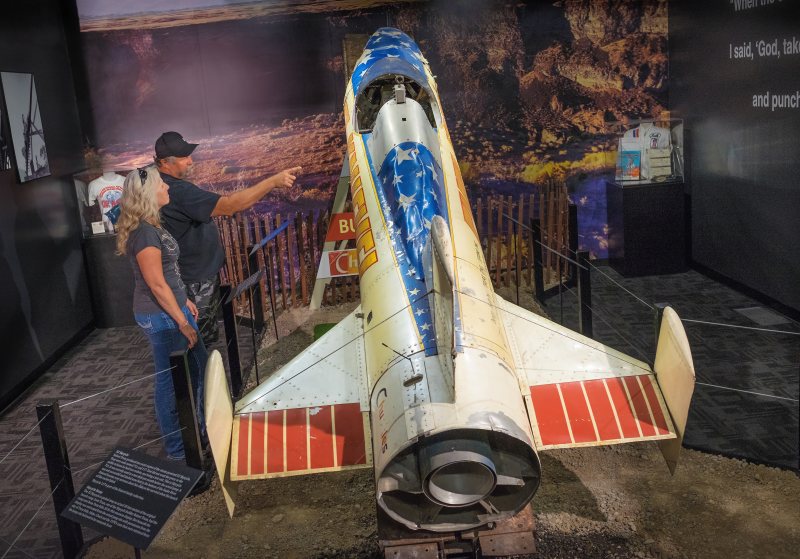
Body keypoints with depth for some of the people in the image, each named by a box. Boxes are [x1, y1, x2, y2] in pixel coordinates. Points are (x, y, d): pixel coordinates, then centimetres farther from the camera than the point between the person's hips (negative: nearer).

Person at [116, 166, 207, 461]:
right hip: (161, 317, -10)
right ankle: (177, 450, 19)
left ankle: (199, 431, 37)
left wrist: (185, 301, 21)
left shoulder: (152, 225, 9)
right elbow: (156, 284, -22)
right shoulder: (144, 232, -22)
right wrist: (183, 323, -18)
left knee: (198, 368, 20)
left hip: (173, 307, 10)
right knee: (171, 382, 3)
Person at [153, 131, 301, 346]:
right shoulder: (179, 191, -31)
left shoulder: (159, 184, 3)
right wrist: (273, 181, -39)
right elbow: (229, 206, -38)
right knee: (205, 337, 1)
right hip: (196, 280, -11)